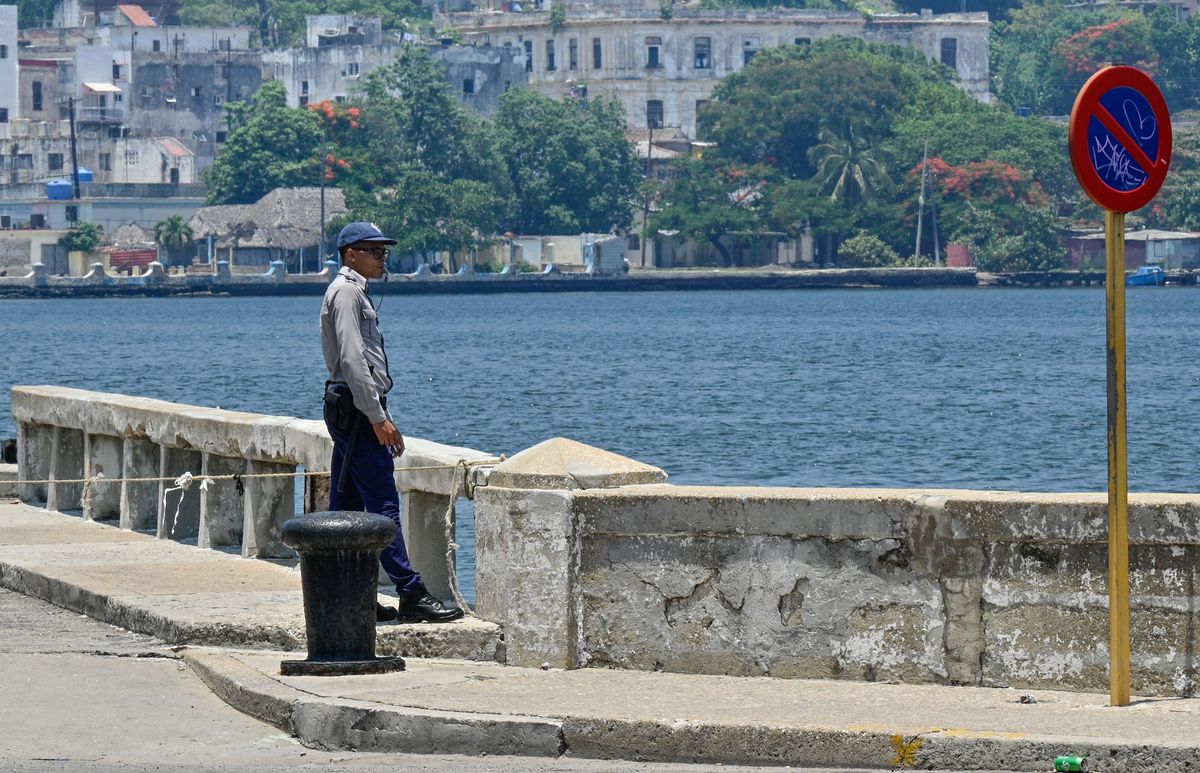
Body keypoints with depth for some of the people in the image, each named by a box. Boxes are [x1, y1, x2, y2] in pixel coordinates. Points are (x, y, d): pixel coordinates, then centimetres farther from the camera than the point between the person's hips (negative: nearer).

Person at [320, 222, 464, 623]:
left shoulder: (355, 292, 22)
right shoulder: (347, 292, -11)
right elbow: (352, 360, -19)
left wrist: (380, 418, 21)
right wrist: (378, 418, -21)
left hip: (351, 412, 11)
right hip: (357, 410, -11)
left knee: (345, 506, 9)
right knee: (383, 506, -12)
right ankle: (411, 594, -15)